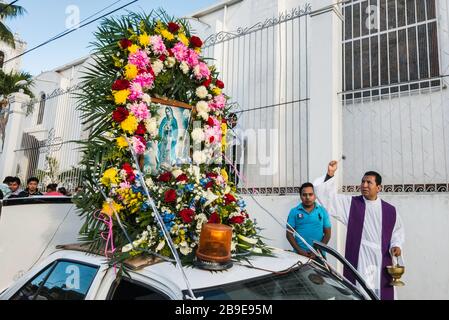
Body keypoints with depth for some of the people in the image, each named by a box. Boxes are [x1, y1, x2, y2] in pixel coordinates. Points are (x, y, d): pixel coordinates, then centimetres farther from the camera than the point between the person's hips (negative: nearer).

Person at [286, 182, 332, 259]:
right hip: (300, 255, -1)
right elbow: (289, 234, 2)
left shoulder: (322, 211, 6)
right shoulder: (294, 212, 3)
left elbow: (327, 234, 6)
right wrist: (299, 250, -9)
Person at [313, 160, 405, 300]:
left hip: (381, 262, 2)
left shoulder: (390, 210, 7)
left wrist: (396, 245, 3)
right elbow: (325, 195, -3)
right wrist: (330, 175, -13)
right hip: (358, 261, -2)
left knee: (382, 294, 7)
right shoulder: (350, 204, 2)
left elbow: (398, 230, 21)